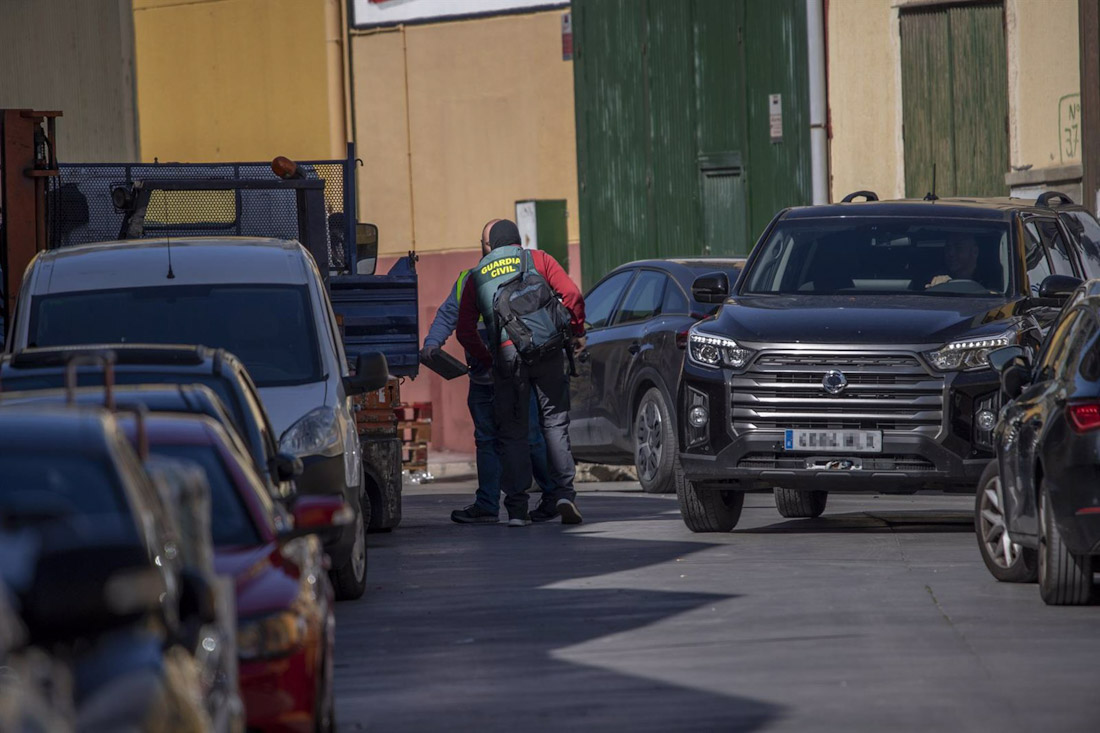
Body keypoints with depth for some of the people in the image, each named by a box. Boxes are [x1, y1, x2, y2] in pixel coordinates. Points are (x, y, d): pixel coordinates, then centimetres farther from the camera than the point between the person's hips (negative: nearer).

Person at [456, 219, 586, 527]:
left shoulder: (477, 276, 18)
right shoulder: (537, 259, 14)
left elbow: (465, 330, 13)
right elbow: (572, 294, 0)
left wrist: (486, 359, 24)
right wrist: (577, 332, 13)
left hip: (506, 355, 0)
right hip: (546, 351, 0)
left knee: (512, 432, 7)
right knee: (555, 423, 9)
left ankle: (516, 507, 1)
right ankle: (563, 493, -5)